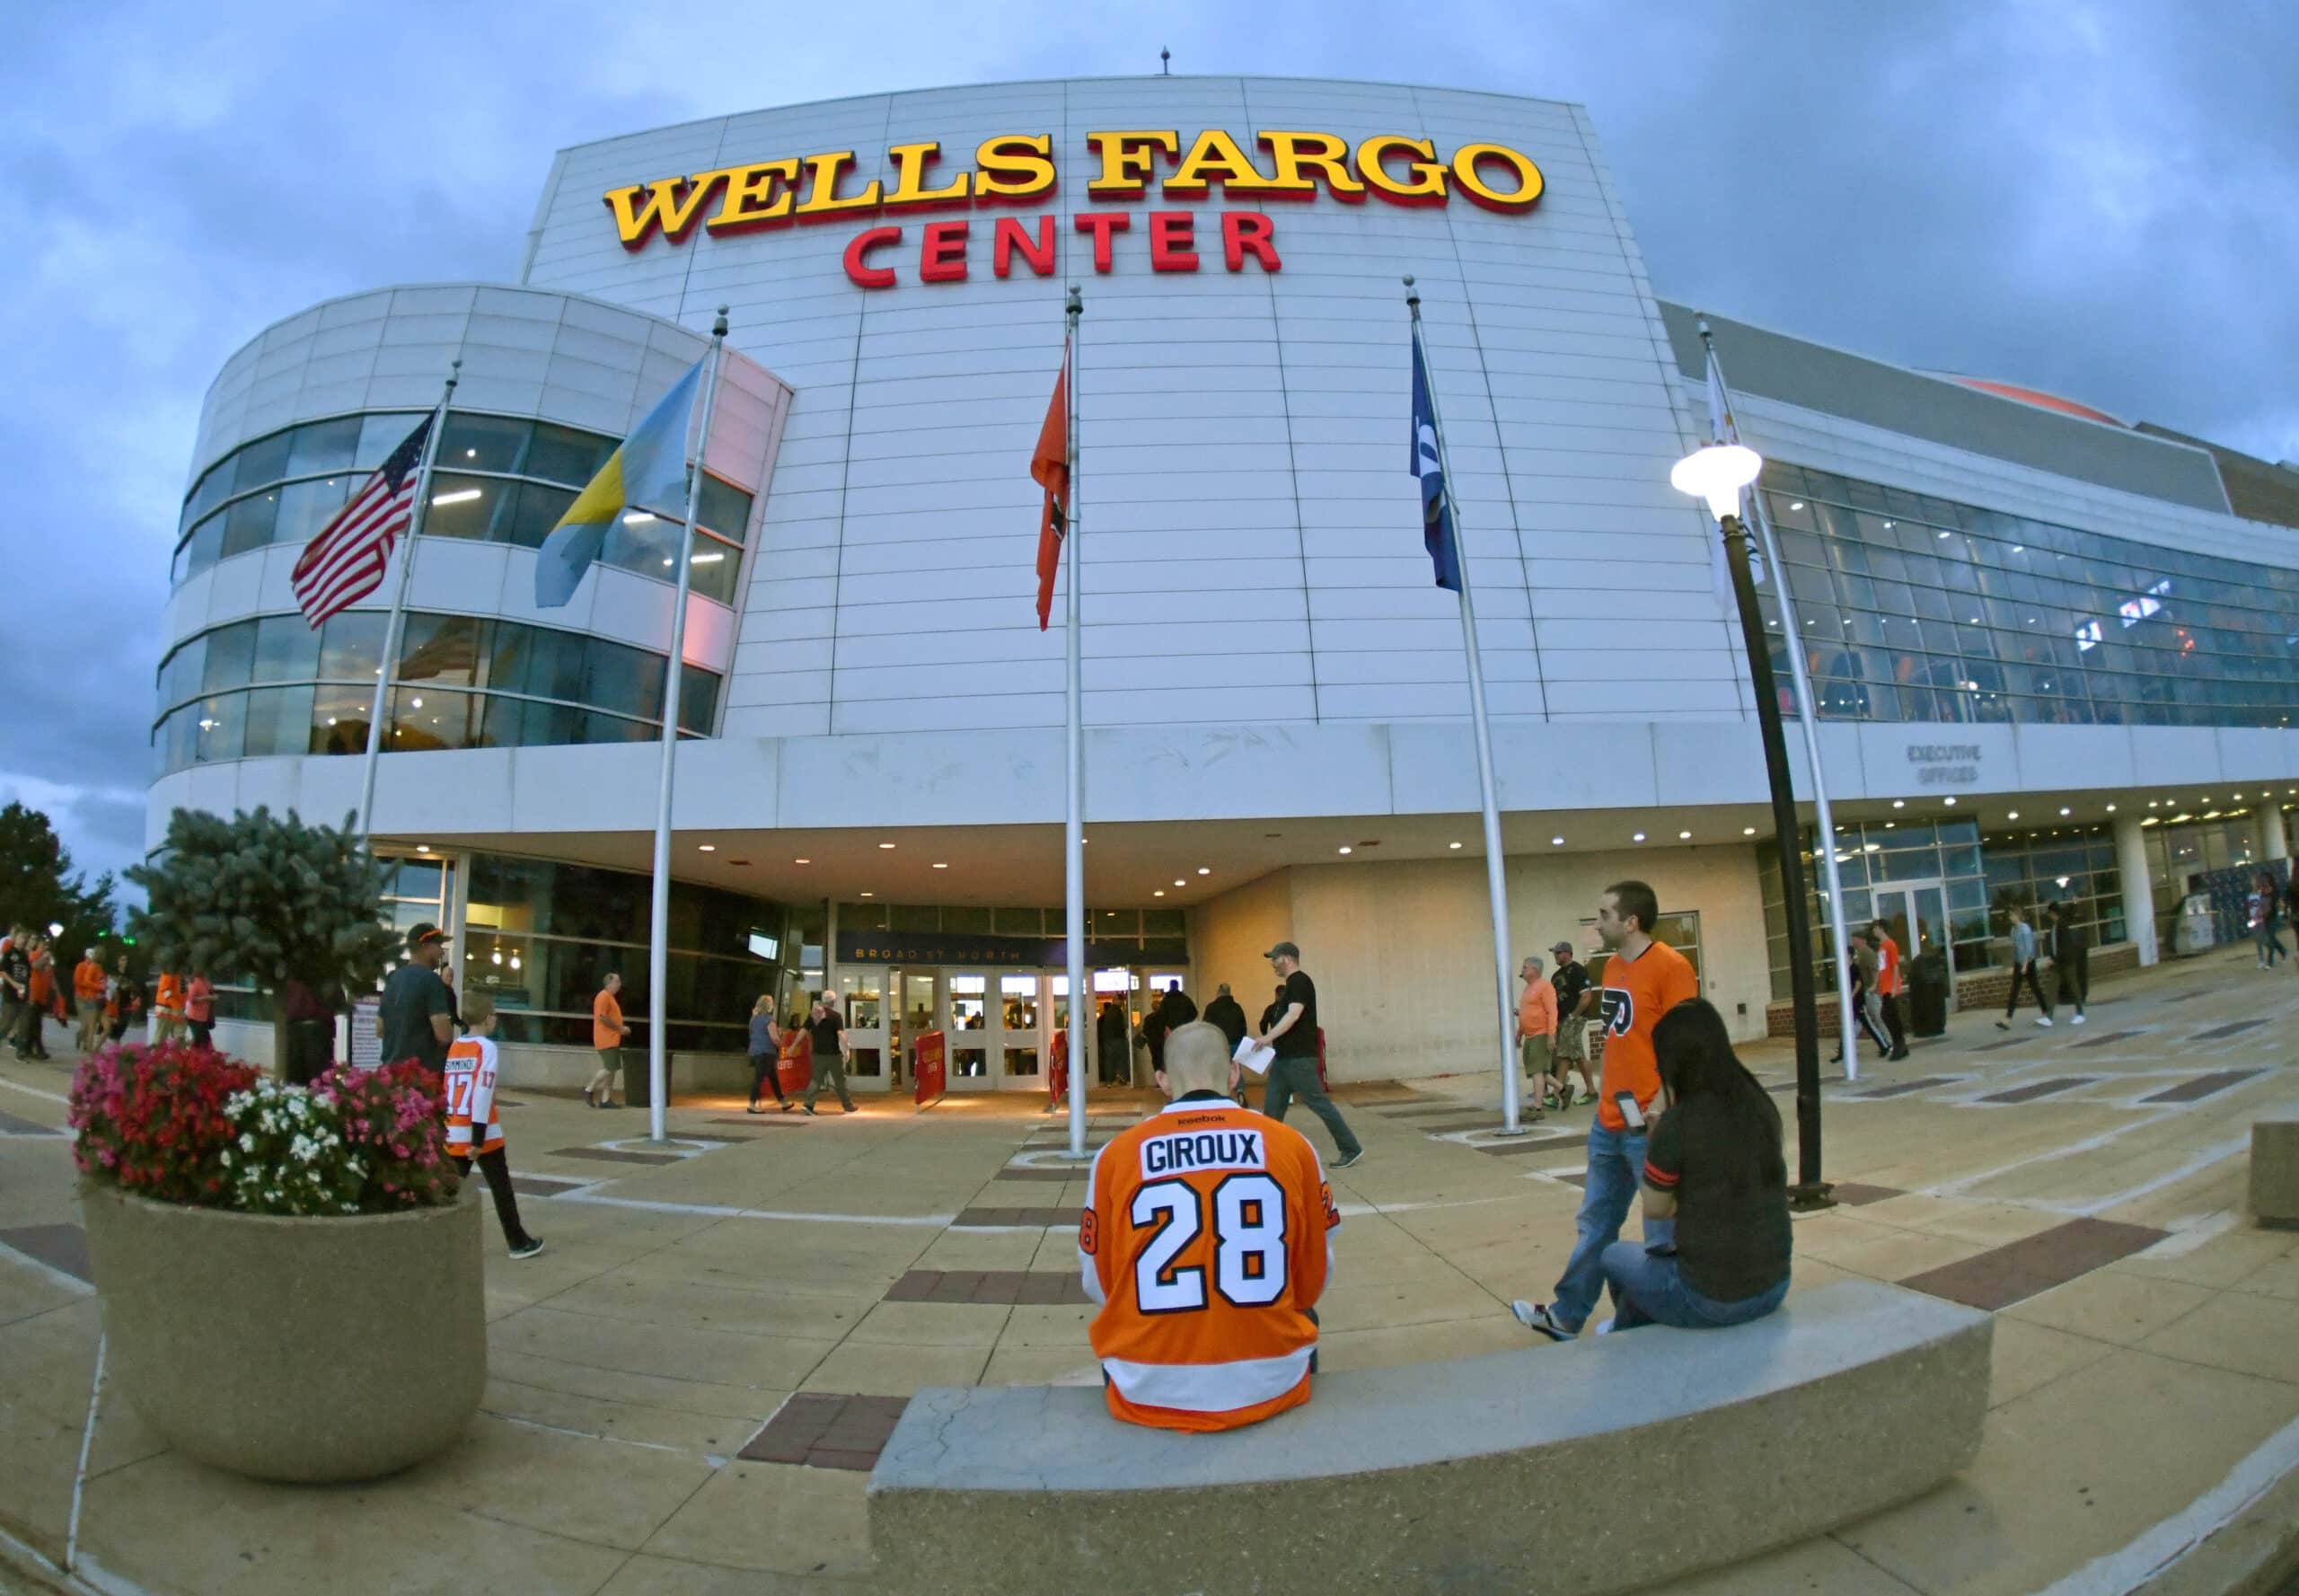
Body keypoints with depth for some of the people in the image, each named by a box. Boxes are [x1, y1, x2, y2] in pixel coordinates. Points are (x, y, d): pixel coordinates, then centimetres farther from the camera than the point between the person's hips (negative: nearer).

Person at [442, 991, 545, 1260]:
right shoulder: (486, 1047, -11)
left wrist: (445, 1128, 12)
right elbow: (482, 1094, -17)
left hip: (454, 1133, 5)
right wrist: (478, 1139, -16)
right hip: (482, 1134, -5)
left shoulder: (453, 1049, 8)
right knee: (501, 1188, 7)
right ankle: (518, 1242, 15)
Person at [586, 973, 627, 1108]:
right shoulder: (604, 996, -11)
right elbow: (602, 1017, -20)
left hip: (612, 1040, 10)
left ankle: (605, 1099, 8)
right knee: (609, 1068, -11)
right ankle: (589, 1090, 1)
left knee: (611, 1069, 7)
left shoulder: (610, 997, 20)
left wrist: (621, 1028, 11)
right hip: (606, 1040, -10)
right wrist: (620, 1028, -14)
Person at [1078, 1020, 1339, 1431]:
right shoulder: (1292, 1145, -7)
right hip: (1269, 1385, 1)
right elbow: (1313, 1280, 5)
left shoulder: (1116, 1154, -8)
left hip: (1150, 1394, 0)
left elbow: (1100, 1285, 4)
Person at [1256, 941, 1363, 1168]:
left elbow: (1294, 1014, -25)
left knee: (1318, 1103, -4)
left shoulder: (1299, 981, -13)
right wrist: (1271, 1038, 16)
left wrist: (1269, 1037, -28)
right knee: (1272, 1106, 9)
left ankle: (1351, 1149, 4)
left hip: (1299, 1058, -10)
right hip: (1286, 1057, 10)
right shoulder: (1293, 983, 17)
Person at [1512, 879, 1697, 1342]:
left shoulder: (1670, 966, -14)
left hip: (1650, 1125, -8)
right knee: (1596, 1224, 16)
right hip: (1609, 1121, 9)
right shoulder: (1613, 965, 11)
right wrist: (1597, 1006, 6)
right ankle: (1565, 1316, 26)